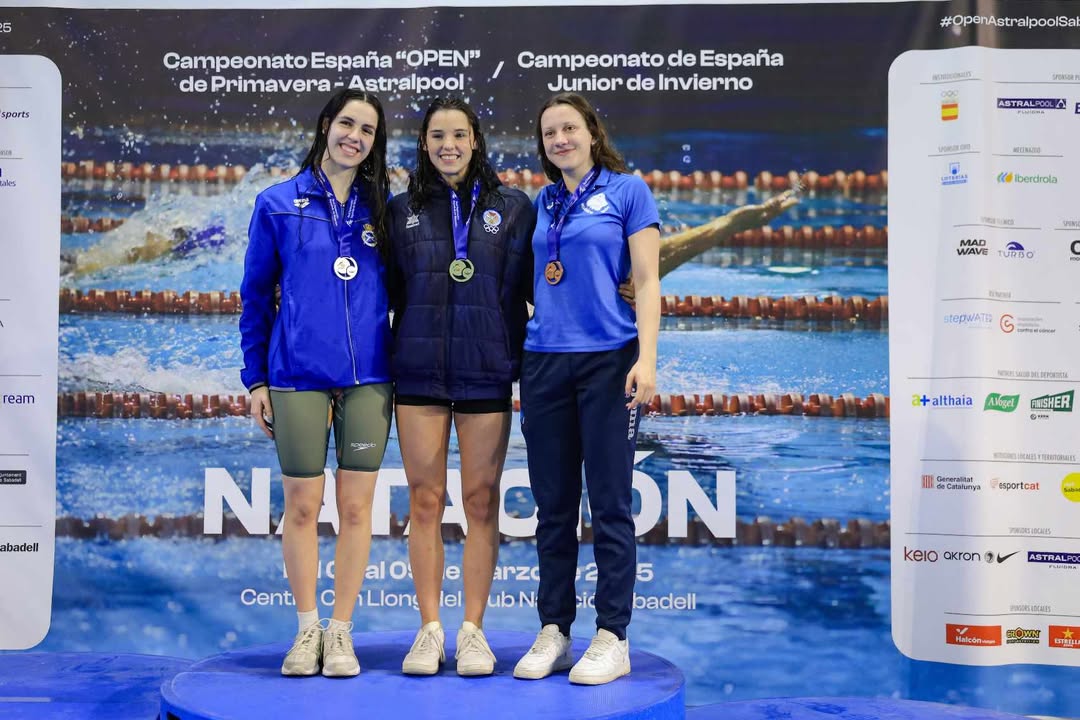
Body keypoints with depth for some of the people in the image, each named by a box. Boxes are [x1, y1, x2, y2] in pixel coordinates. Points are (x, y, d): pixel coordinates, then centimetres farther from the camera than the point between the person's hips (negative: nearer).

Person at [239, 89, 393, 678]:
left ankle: (340, 631, 15)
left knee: (356, 507, 3)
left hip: (368, 377, 1)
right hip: (298, 375, -1)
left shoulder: (383, 207, 9)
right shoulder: (278, 204, 5)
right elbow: (256, 295, 8)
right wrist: (255, 378, 4)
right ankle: (307, 630, 18)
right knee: (302, 505, 4)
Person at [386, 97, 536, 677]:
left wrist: (521, 358, -6)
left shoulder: (512, 208, 6)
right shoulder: (402, 210, 10)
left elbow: (524, 289, 4)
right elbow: (391, 291, 12)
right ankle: (429, 629, 11)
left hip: (486, 372, -1)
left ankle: (473, 630, 11)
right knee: (425, 500, 2)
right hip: (419, 372, 1)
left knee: (481, 501, 2)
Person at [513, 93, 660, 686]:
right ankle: (553, 631, 17)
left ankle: (612, 637, 8)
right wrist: (520, 366, 12)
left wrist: (646, 358, -14)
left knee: (609, 503, -1)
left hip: (608, 359, -4)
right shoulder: (541, 204, 14)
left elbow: (646, 281, -4)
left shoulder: (627, 190, 2)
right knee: (553, 505, 8)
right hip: (544, 363, 5)